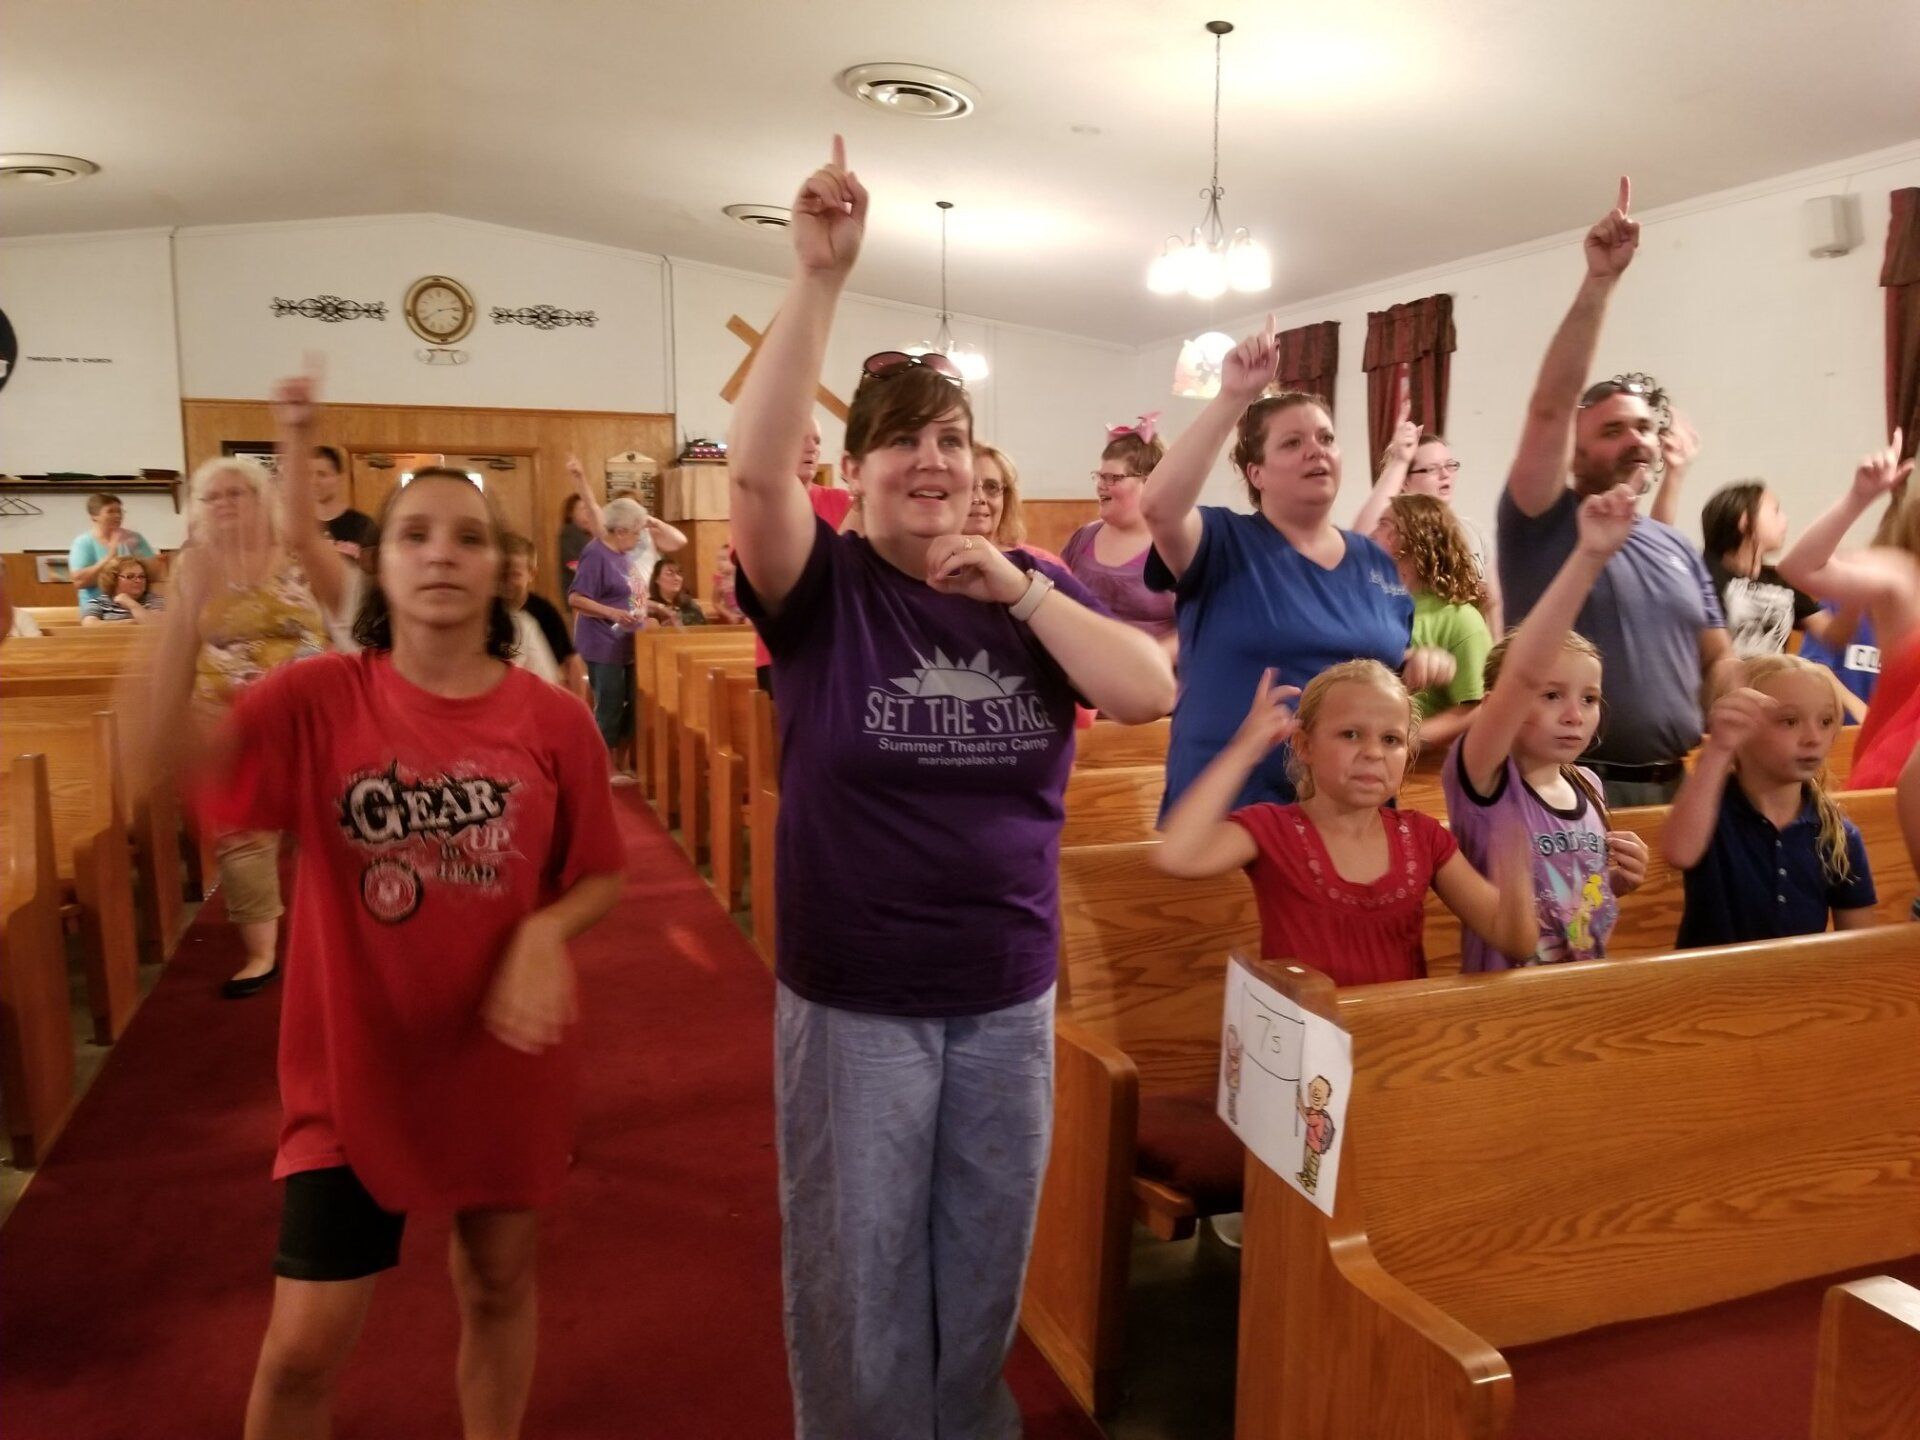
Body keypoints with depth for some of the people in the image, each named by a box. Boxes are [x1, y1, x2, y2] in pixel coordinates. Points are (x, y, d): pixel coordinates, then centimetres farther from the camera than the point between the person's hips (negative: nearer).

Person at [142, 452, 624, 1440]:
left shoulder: (554, 722, -9)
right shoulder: (320, 700, -10)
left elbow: (600, 877, 0)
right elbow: (162, 759, -26)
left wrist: (545, 932, -21)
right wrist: (192, 600, -37)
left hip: (509, 1063, 1)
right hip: (356, 1069, -1)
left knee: (497, 1282, 21)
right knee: (305, 1345, 7)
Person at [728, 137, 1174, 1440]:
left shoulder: (1036, 586, 3)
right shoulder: (824, 586, -7)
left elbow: (1151, 693, -9)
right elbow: (757, 464, -25)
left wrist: (1019, 590, -18)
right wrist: (822, 278, -30)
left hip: (1009, 996, 3)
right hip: (852, 1002, -3)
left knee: (985, 1263, 20)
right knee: (859, 1279, 12)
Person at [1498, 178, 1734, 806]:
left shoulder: (1678, 548, 15)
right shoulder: (1543, 525, -3)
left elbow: (1718, 662, 15)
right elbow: (1549, 406, -16)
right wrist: (1599, 281, -19)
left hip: (1677, 785, 6)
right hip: (1572, 790, -6)